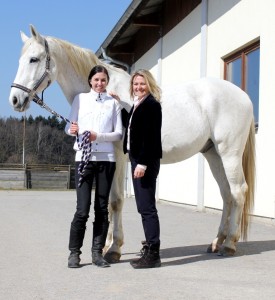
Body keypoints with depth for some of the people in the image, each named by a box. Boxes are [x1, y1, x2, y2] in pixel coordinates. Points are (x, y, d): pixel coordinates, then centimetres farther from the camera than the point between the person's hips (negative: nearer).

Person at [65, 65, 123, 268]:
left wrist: (98, 136, -14)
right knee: (82, 209, -5)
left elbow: (119, 134, 1)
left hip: (106, 158, 1)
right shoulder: (80, 99, 8)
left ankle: (97, 252, 14)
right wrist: (71, 129, -16)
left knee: (102, 207, 5)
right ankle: (74, 252, 8)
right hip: (84, 158, -1)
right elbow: (69, 126, 7)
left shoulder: (113, 103, 7)